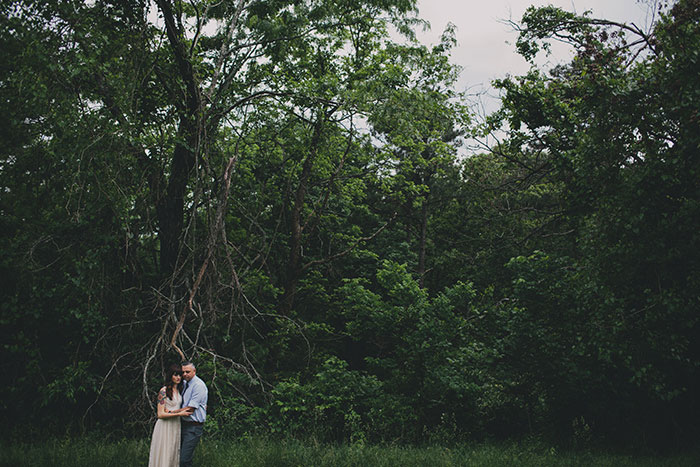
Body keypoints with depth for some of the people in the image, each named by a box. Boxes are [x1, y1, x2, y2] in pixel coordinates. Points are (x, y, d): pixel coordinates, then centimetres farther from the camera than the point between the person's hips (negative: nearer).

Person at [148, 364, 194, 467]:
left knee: (173, 456, 5)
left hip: (176, 426, 7)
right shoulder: (164, 391, -10)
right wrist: (179, 414, -16)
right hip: (165, 427, -7)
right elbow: (161, 414, -14)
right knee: (163, 457, -5)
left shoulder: (178, 390, 12)